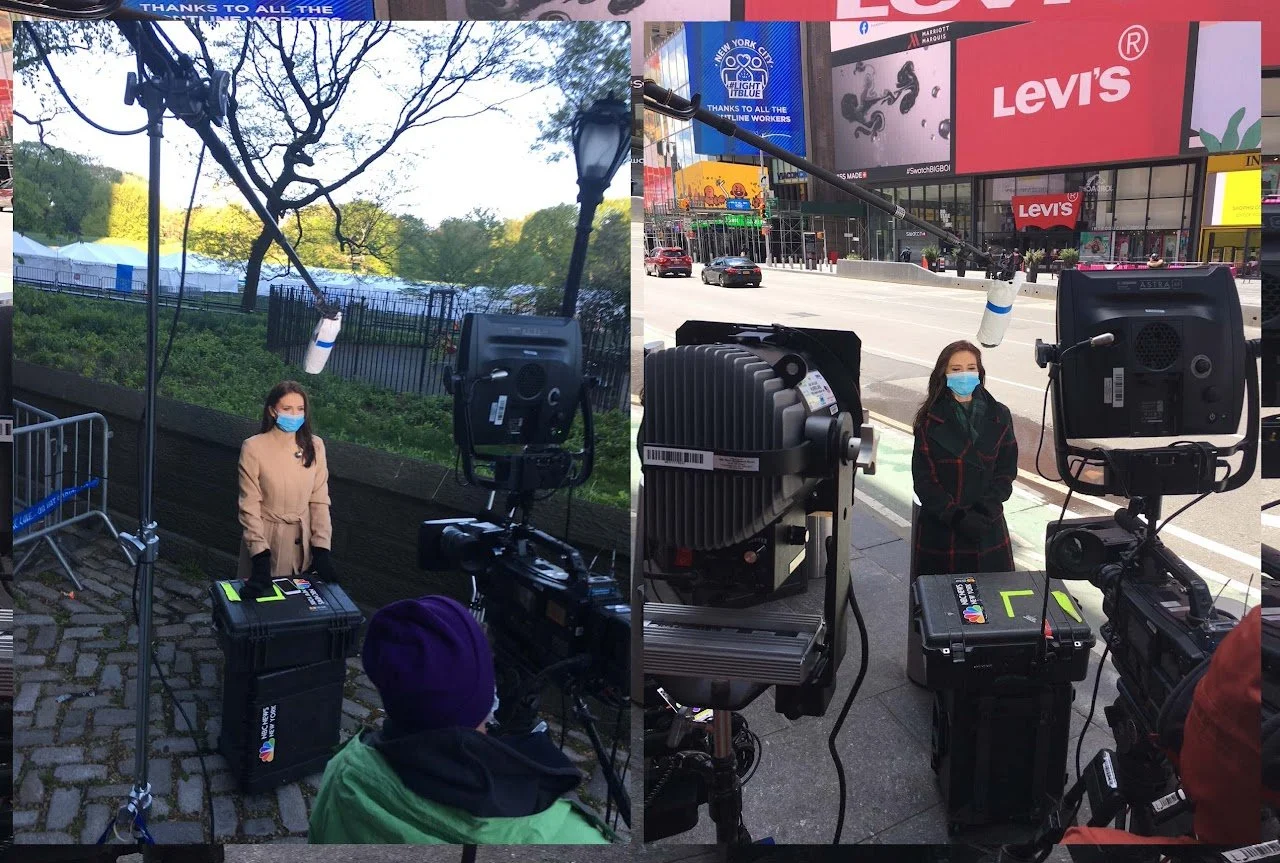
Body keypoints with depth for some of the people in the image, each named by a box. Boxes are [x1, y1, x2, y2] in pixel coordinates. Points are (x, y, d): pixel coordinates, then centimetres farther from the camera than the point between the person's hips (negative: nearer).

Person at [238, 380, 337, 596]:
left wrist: (321, 549, -10)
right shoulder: (254, 447, -14)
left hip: (303, 542, 3)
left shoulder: (315, 446, -4)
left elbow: (319, 501, -3)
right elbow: (249, 506, -13)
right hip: (266, 538, -2)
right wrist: (260, 554, -20)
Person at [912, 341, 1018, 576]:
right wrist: (956, 516, -15)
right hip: (940, 528, -2)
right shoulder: (929, 420, -4)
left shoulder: (999, 416, 3)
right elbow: (923, 479, -7)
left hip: (987, 527, 2)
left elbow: (1007, 471, 3)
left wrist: (985, 510, -12)